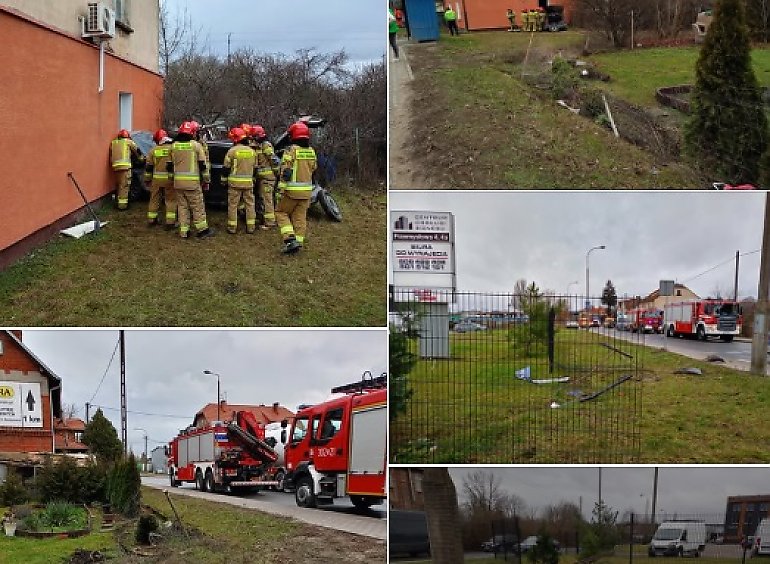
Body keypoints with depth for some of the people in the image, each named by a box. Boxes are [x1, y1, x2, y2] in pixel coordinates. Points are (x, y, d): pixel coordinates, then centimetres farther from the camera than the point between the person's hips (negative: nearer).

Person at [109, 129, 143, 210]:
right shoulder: (128, 142, 8)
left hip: (115, 166, 5)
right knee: (124, 186, -5)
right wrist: (141, 158, 30)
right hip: (125, 166, -5)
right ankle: (122, 204, -8)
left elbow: (110, 156, 19)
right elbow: (137, 151, 16)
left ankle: (119, 203, 19)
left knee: (119, 186, 15)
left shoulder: (113, 143, 21)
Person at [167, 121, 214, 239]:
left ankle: (184, 231, 11)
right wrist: (206, 180, 5)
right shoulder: (196, 145, -5)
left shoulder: (174, 146, 6)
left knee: (182, 206, 10)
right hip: (193, 182, -4)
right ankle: (202, 229, 8)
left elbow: (169, 166, 13)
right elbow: (203, 165, -3)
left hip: (178, 182, 4)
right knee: (198, 207, 4)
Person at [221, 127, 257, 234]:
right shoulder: (252, 151, 7)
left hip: (235, 182, -4)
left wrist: (224, 179, 8)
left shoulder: (232, 151, -8)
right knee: (250, 204, 10)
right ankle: (251, 227, 12)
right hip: (248, 182, 4)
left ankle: (232, 227, 3)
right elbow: (255, 167, 16)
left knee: (233, 205, 3)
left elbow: (226, 167, -4)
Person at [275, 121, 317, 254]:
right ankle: (298, 242, 11)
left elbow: (285, 171, -16)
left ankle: (290, 239, -8)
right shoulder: (312, 151, 8)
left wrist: (281, 189, -15)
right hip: (307, 190, 6)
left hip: (292, 190, -6)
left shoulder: (291, 150, -13)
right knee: (300, 217, 11)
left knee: (281, 213, 7)